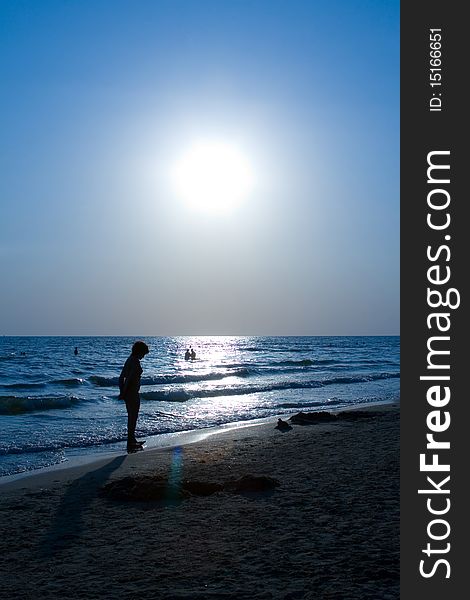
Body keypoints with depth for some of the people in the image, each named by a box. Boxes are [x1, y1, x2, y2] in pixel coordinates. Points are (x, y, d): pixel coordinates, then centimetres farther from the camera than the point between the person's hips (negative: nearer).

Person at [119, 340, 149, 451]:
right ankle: (130, 444, 5)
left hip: (127, 393, 9)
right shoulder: (136, 362, -17)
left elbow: (121, 378, 14)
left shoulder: (129, 360, 11)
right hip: (133, 393, -9)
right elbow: (130, 378, -23)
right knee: (133, 418, 0)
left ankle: (132, 440, 33)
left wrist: (122, 392, 14)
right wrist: (123, 393, -18)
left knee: (131, 417, 20)